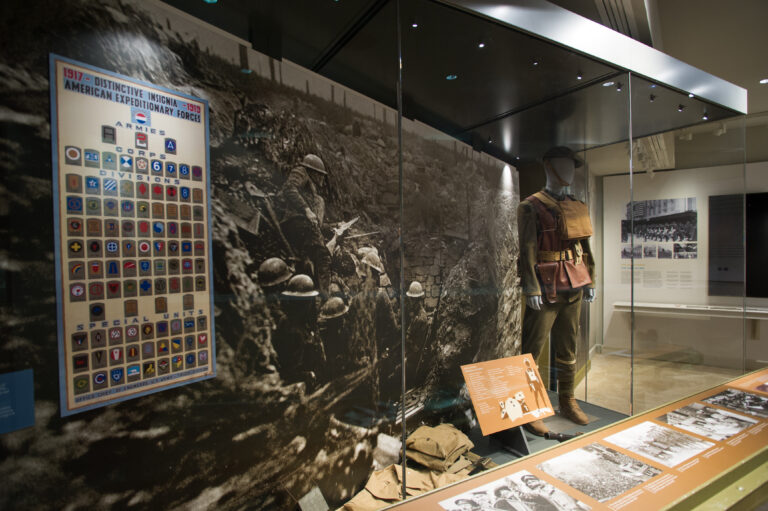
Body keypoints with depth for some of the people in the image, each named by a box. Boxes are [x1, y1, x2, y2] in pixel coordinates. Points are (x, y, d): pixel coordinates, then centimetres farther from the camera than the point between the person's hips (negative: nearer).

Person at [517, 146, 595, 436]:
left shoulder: (578, 207, 17)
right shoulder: (532, 206, -5)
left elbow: (585, 247, 21)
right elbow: (527, 249, -13)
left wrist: (589, 281, 16)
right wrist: (531, 287, -18)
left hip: (573, 289, 8)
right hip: (546, 289, -7)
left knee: (568, 349, 17)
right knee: (531, 350, -2)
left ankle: (567, 402, 32)